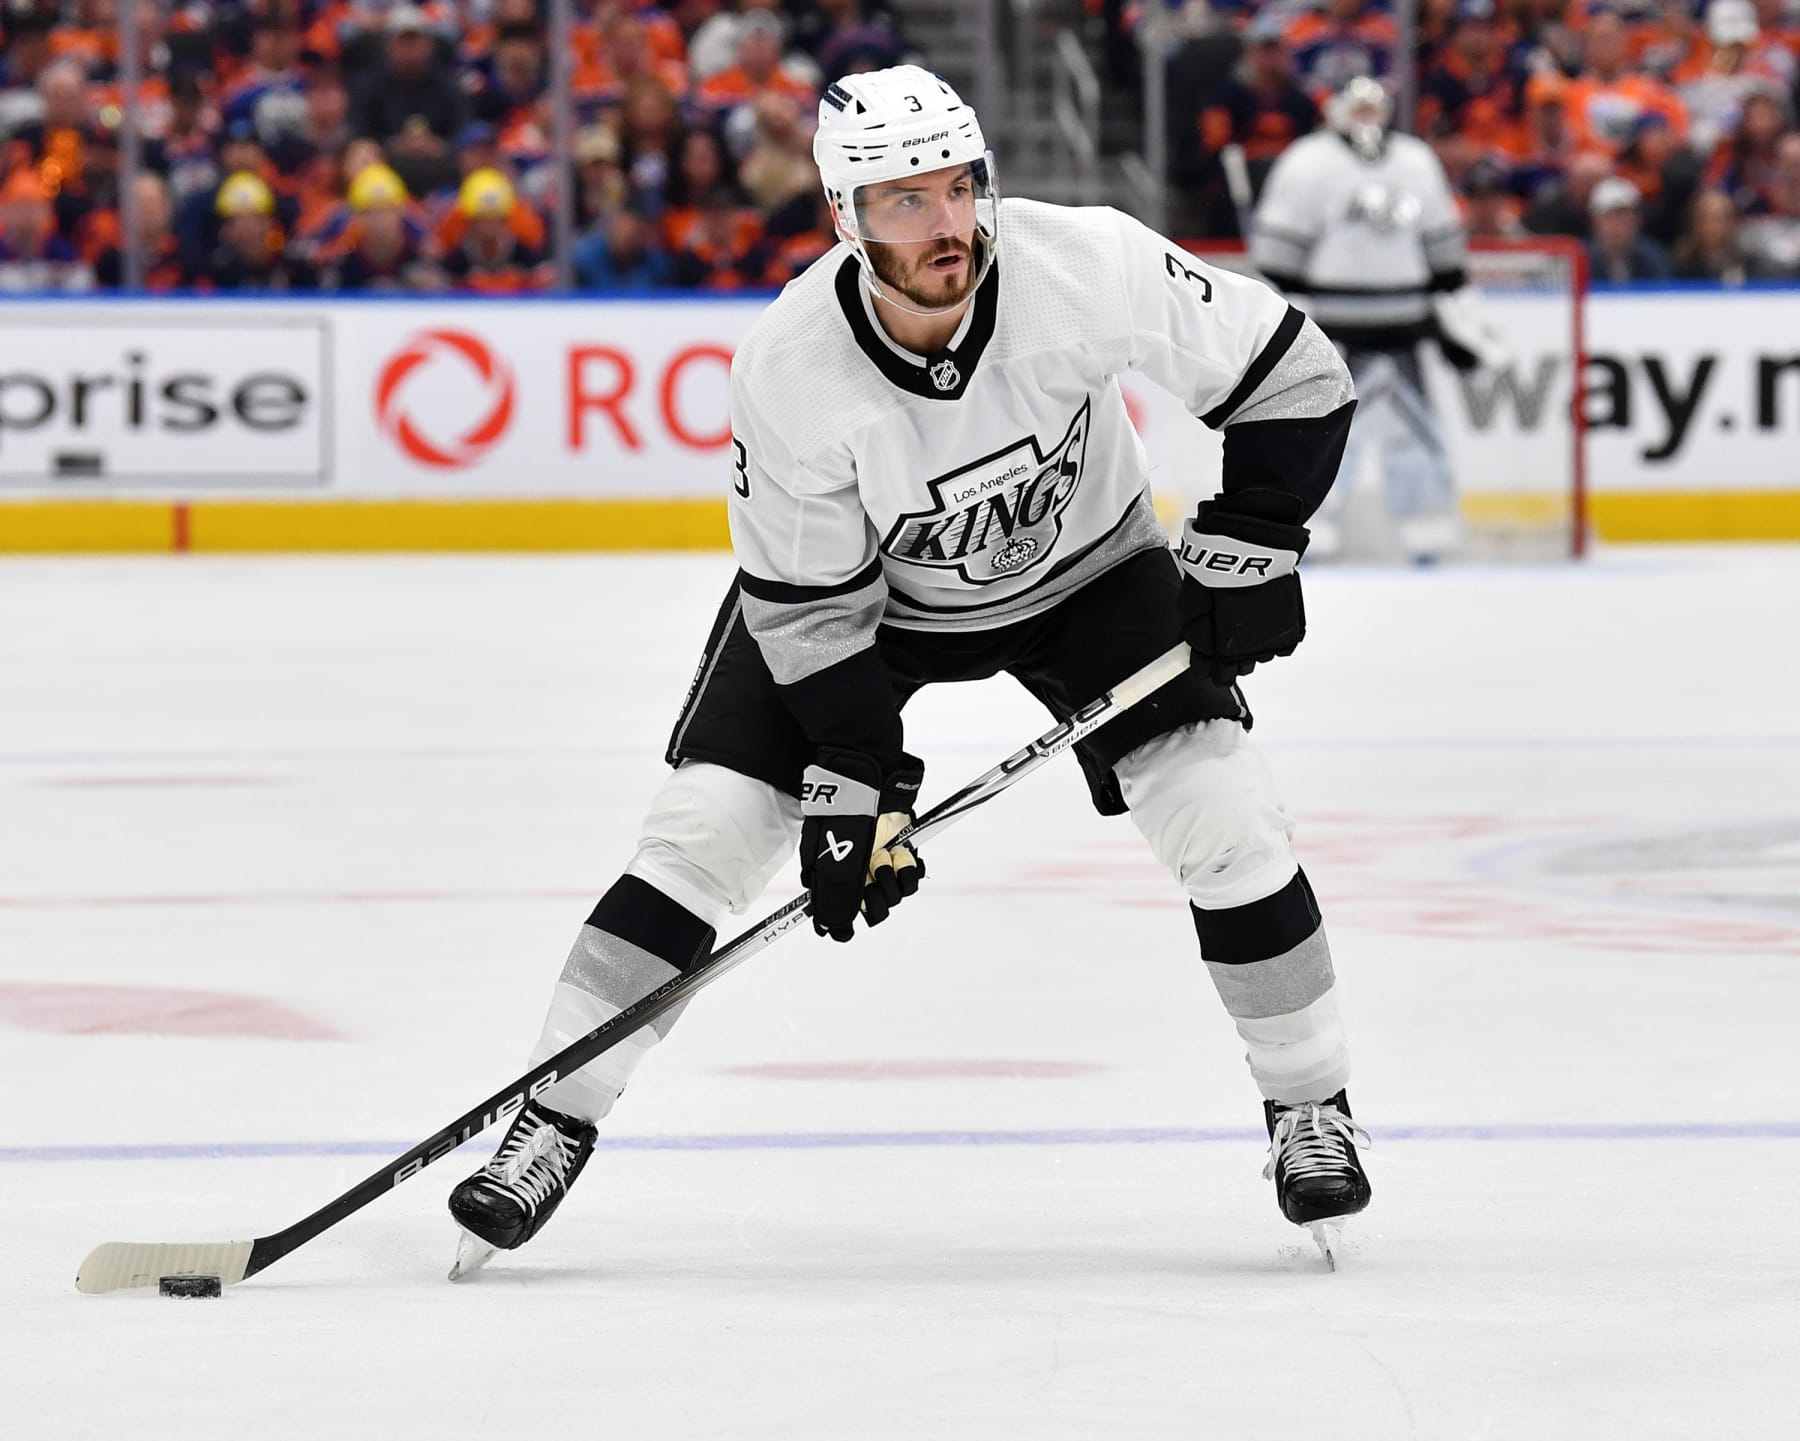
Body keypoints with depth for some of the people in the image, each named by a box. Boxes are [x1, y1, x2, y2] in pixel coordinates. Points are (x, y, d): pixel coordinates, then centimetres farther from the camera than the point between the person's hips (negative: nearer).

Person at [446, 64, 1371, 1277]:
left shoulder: (1085, 266, -32)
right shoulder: (788, 371, -31)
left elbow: (1293, 375, -20)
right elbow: (809, 606, -19)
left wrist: (1246, 549, -24)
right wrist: (854, 785, -22)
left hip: (1083, 568, 1)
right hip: (863, 592, 0)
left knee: (1224, 813, -15)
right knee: (705, 831, -12)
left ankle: (1311, 1107, 5)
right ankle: (553, 1128, -1)